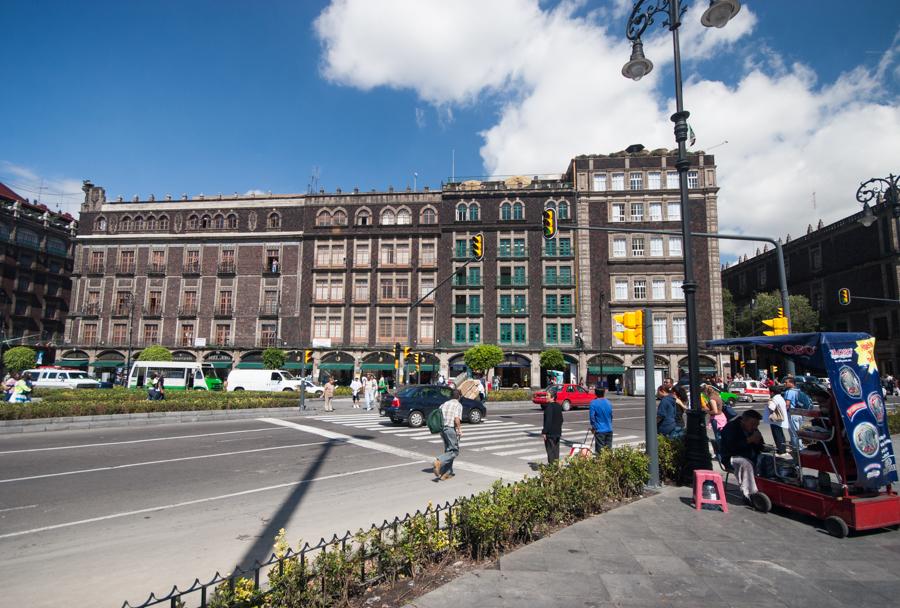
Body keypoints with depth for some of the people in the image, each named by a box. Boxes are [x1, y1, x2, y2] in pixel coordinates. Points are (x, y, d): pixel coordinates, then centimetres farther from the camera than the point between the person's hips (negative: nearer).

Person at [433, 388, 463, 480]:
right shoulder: (458, 405, -4)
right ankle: (439, 461, -20)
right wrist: (460, 430, -9)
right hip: (451, 429, -7)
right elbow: (457, 419, -18)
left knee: (448, 451, 16)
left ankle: (447, 473, 14)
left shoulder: (444, 404, 15)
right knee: (454, 451, 1)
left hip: (442, 429, 7)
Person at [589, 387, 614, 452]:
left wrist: (594, 427, 1)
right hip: (609, 429, 4)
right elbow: (611, 415, 11)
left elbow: (592, 416, -13)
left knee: (600, 450, 0)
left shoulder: (593, 403, -12)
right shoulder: (608, 402, 2)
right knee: (608, 449, 12)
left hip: (599, 430, -4)